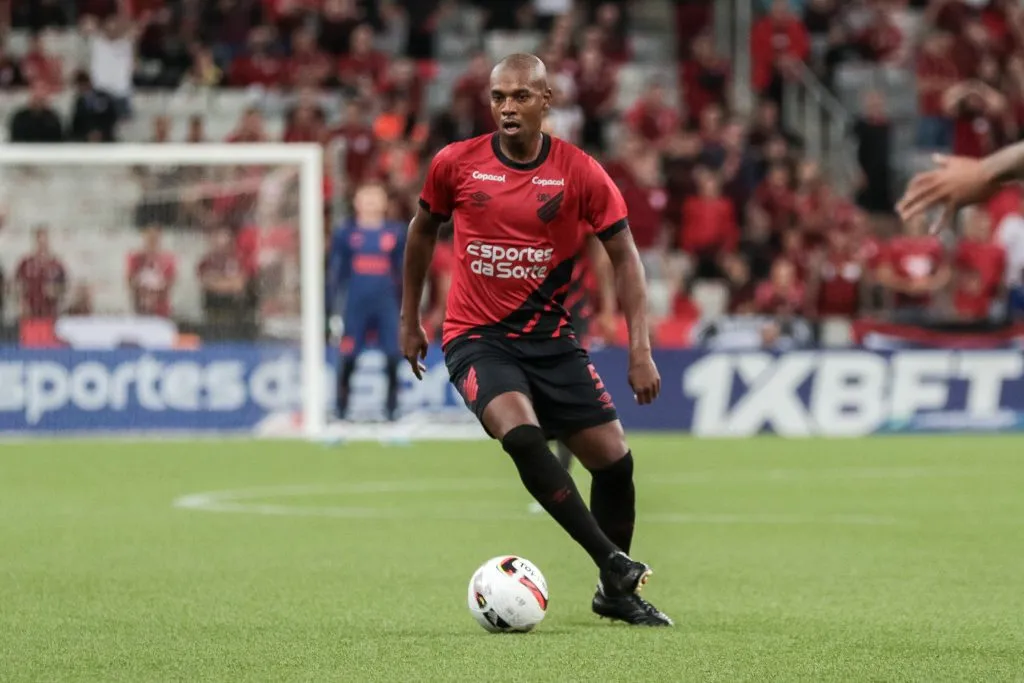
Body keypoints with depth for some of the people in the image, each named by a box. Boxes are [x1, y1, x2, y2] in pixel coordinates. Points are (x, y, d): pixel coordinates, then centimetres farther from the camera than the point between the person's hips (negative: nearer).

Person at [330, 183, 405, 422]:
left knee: (393, 356, -6)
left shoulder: (396, 234, 9)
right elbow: (337, 275, 6)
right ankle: (341, 408, 4)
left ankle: (392, 406, 5)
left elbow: (405, 275, 12)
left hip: (387, 304, 1)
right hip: (355, 304, -1)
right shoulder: (345, 234, 6)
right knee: (348, 357, -5)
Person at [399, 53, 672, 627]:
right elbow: (423, 231, 13)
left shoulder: (580, 173, -6)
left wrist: (641, 350, -10)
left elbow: (625, 256, -2)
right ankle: (614, 562, -28)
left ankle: (616, 591, 19)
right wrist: (410, 320, 17)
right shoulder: (455, 165, -5)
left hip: (551, 337, 2)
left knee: (613, 456, -4)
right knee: (521, 432, -30)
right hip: (477, 337, -2)